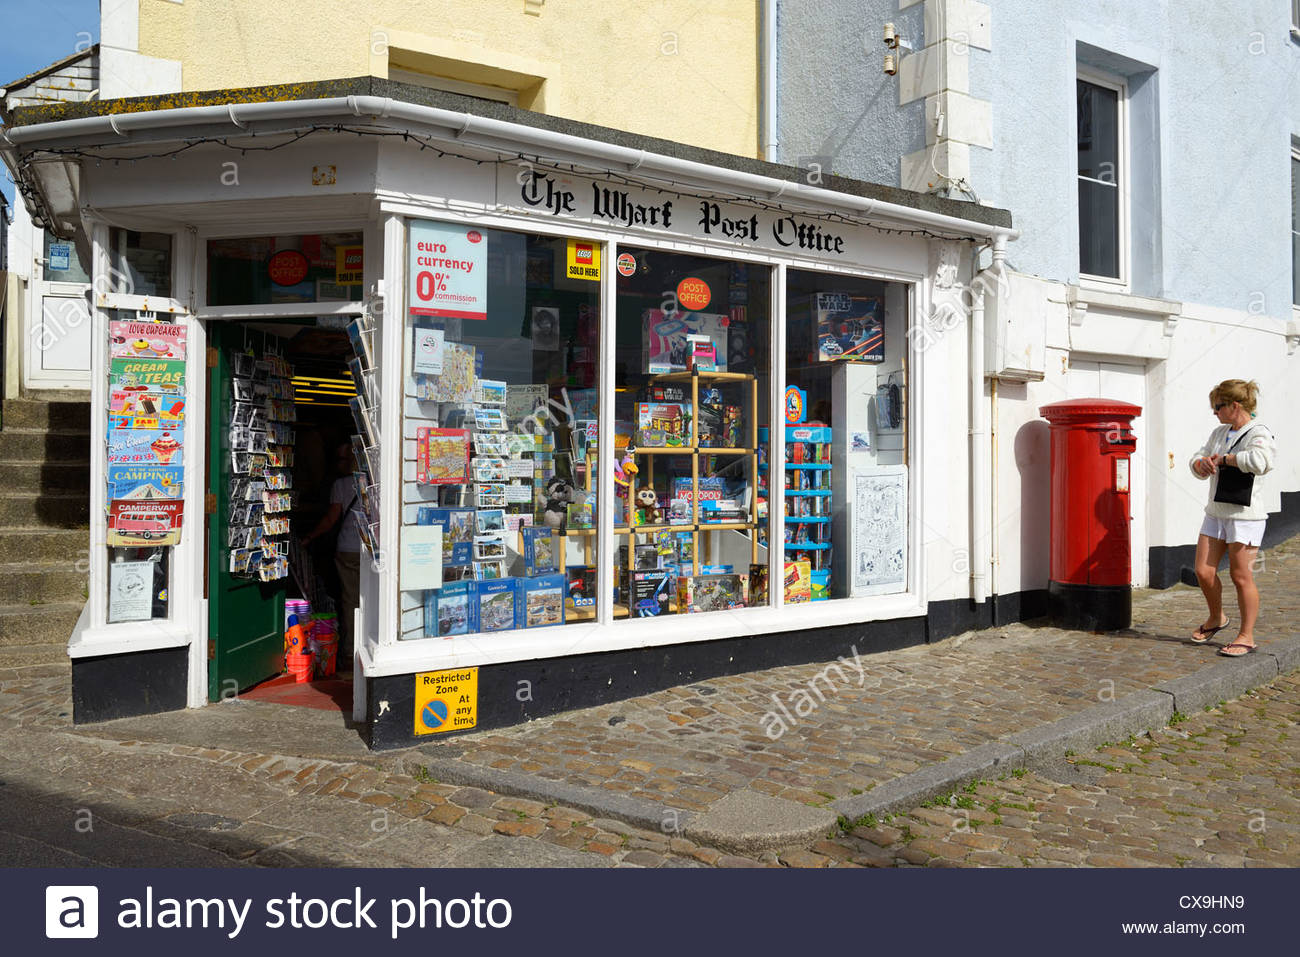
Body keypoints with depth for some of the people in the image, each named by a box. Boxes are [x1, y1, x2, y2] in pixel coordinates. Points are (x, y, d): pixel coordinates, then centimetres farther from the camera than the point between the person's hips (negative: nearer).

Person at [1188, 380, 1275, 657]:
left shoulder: (1258, 434, -11)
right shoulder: (1219, 433, 13)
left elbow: (1261, 461, -31)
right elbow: (1198, 459, 19)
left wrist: (1223, 458, -20)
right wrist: (1202, 463, -5)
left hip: (1245, 516, -7)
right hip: (1215, 513, 7)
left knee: (1241, 576, 0)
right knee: (1203, 572, 5)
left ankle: (1246, 636, 13)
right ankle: (1216, 618, 29)